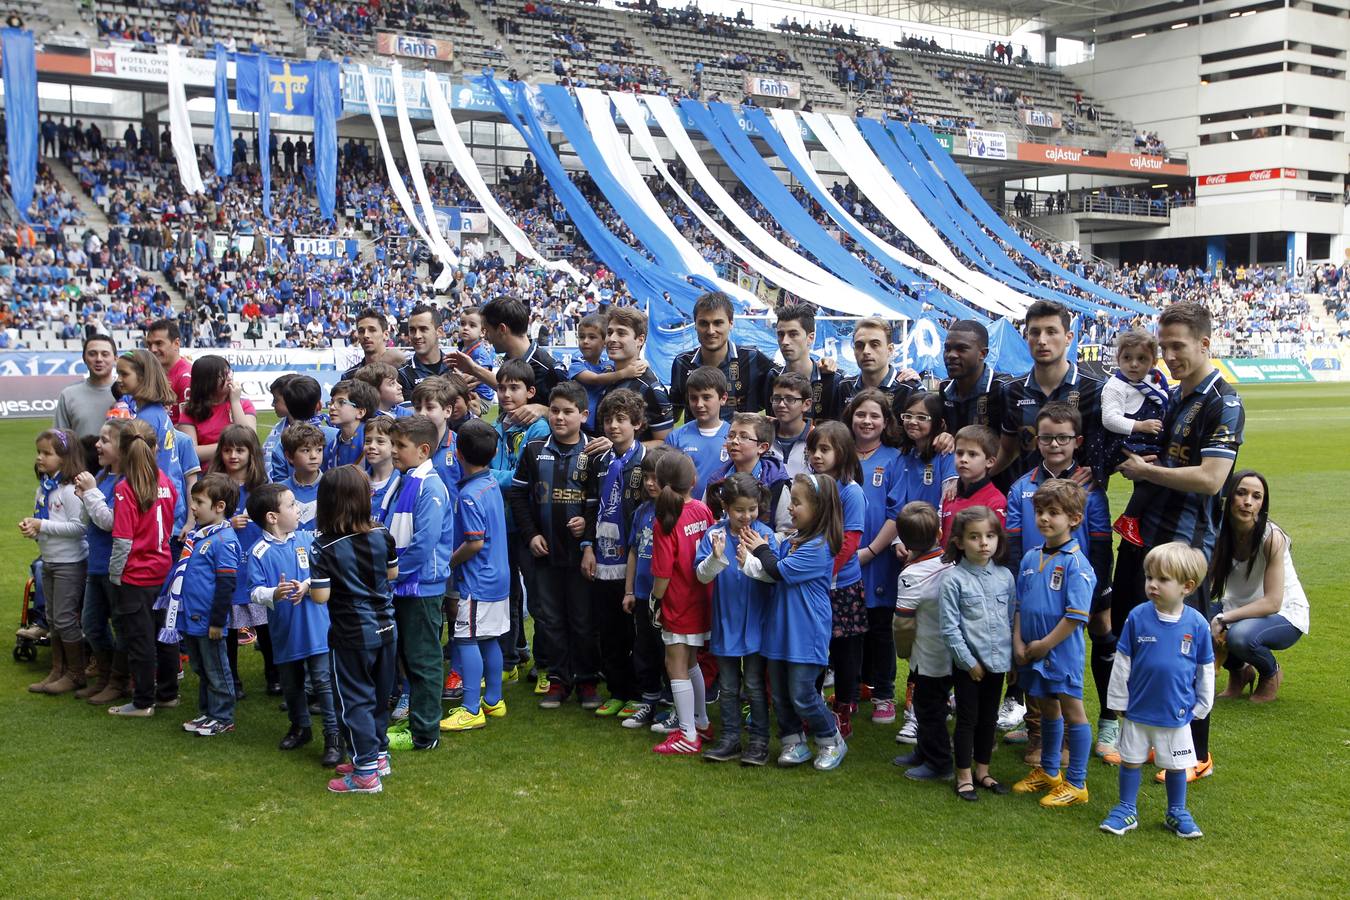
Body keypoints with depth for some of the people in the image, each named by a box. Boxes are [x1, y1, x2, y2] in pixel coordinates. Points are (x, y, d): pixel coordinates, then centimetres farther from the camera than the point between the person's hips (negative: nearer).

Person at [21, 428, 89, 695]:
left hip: (69, 562, -9)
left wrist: (43, 525, -21)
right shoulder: (44, 486, 9)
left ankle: (76, 674, 9)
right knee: (53, 619, 15)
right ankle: (57, 671, 24)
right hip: (48, 560, 9)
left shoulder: (71, 489, -18)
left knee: (65, 619, -3)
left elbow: (79, 526, -24)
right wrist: (31, 528, -5)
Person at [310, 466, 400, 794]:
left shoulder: (325, 547, -19)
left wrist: (308, 586, 2)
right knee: (379, 695, 19)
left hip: (351, 635, -5)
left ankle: (366, 771, 5)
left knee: (354, 700, 4)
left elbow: (321, 596, -19)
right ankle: (378, 754, 32)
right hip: (385, 628, 5)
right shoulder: (382, 535, -6)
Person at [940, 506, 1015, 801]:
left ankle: (982, 772, 30)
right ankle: (964, 776, 18)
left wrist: (1014, 659, 6)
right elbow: (949, 627, -13)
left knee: (989, 719, 16)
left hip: (998, 663, 4)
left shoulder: (1005, 576, 1)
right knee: (967, 720, 6)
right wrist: (969, 661, -14)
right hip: (968, 664, -4)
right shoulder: (954, 580, -12)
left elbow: (1013, 619, 8)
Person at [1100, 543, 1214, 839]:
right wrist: (1119, 701, -1)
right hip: (1137, 710, 0)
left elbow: (1205, 669, 2)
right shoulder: (1137, 617, -11)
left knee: (1176, 765, 14)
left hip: (1177, 714, 0)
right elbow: (1122, 663, -3)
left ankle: (1177, 813, 32)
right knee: (1130, 760, 12)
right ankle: (1126, 810, 28)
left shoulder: (1196, 623, -10)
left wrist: (1201, 705, 6)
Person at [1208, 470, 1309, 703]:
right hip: (1241, 609, 4)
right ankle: (1239, 671, 7)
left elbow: (1272, 602, -26)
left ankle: (1272, 673, 1)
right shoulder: (1219, 534, -12)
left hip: (1285, 614, -4)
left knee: (1240, 636, -35)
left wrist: (1223, 619, -31)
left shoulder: (1272, 537, -25)